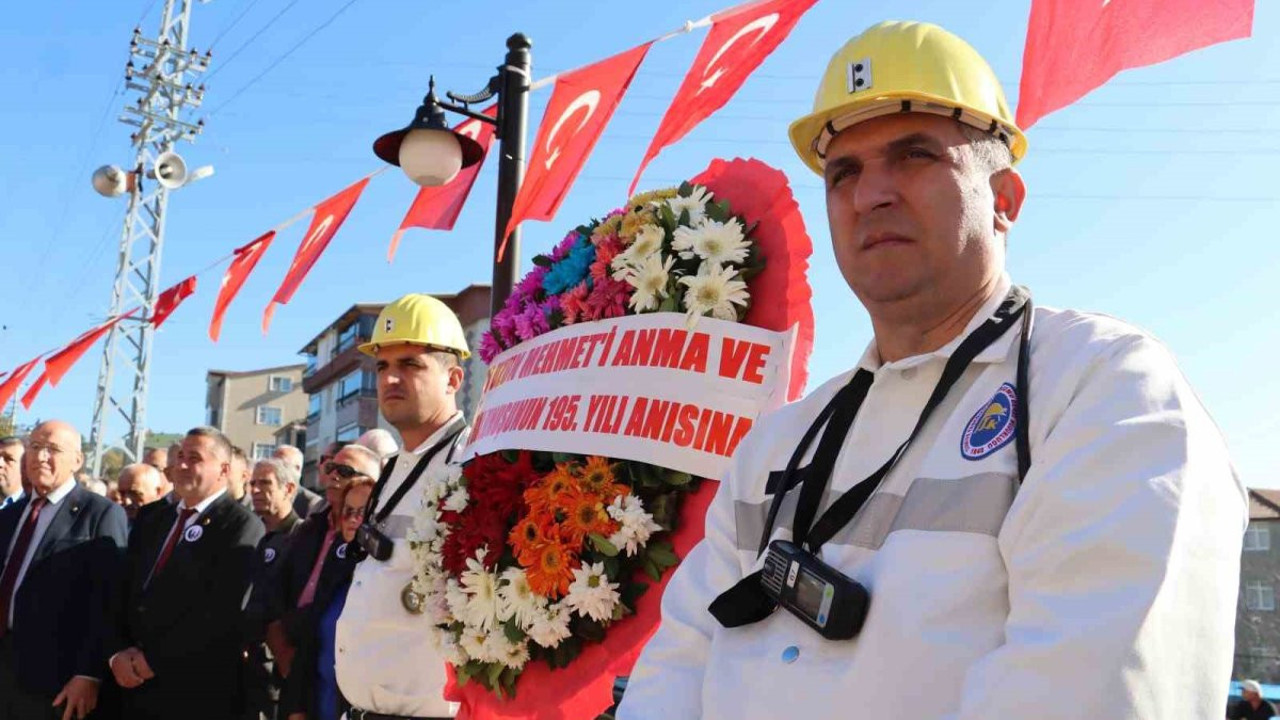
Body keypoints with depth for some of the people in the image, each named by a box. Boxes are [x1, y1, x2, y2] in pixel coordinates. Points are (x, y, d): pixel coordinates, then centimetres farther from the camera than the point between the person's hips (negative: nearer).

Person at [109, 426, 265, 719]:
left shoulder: (241, 526, -10)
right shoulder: (151, 520, 14)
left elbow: (223, 613, -18)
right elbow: (124, 592, 10)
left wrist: (152, 659, -15)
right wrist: (118, 653, -6)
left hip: (196, 691, -6)